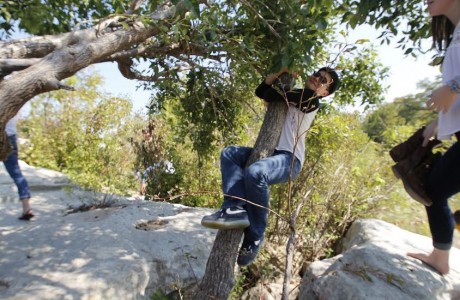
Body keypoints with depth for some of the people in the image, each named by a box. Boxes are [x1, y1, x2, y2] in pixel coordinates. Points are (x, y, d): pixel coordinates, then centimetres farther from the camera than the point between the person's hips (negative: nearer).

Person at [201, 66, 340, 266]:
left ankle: (254, 238, -18)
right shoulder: (294, 96, 25)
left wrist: (271, 91, 17)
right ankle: (235, 209, -30)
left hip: (290, 159, -8)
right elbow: (261, 91, 21)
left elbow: (271, 95, -6)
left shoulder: (311, 100, -1)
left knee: (255, 173, -36)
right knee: (229, 154, -12)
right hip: (271, 153, 8)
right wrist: (282, 72, 11)